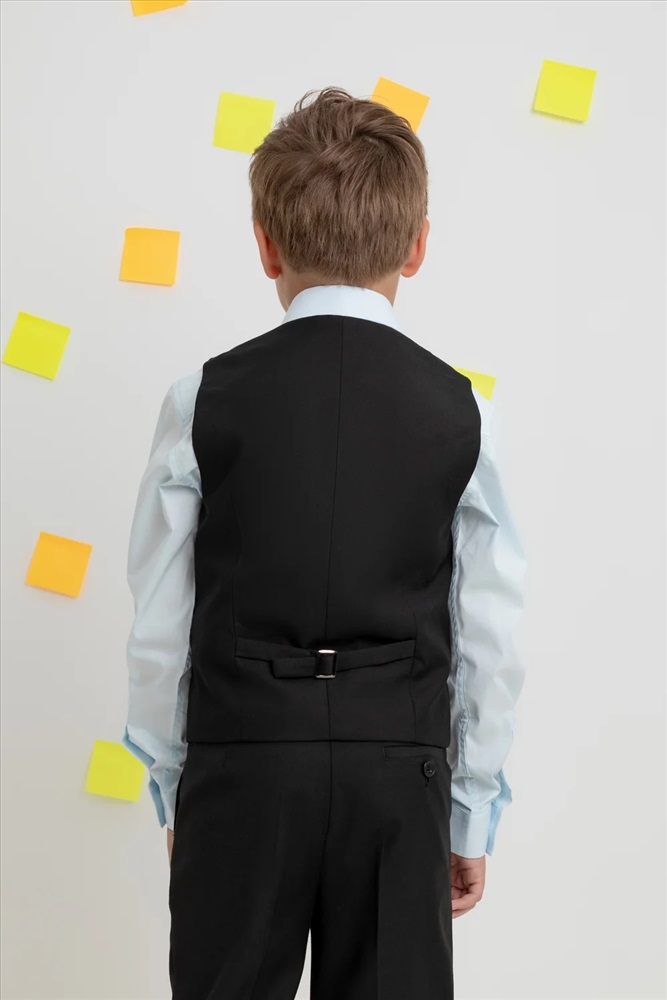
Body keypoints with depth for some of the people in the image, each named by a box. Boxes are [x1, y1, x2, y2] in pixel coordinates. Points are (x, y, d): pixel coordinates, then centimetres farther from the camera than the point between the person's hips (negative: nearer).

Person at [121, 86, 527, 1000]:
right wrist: (474, 813, 10)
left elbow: (161, 625, -1)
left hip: (242, 760, 0)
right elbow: (488, 639, 0)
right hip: (400, 766, 1)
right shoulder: (458, 412, -3)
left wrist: (172, 784, 11)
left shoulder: (206, 401, -5)